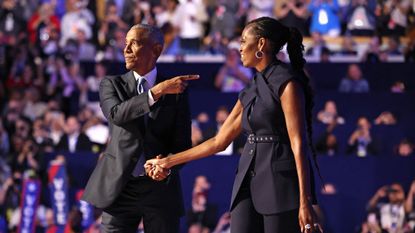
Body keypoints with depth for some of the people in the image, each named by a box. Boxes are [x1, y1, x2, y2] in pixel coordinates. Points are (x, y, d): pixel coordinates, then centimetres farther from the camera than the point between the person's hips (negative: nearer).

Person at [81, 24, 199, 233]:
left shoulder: (176, 92, 7)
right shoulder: (112, 84, 7)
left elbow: (182, 143, 6)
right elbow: (116, 114, -15)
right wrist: (157, 91, -24)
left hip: (161, 188, 0)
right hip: (120, 186, 0)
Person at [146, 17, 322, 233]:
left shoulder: (286, 83, -8)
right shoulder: (250, 93, 17)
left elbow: (299, 143, -15)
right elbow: (219, 141, 23)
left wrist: (305, 202, -21)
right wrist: (168, 161, 26)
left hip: (281, 183, -8)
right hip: (249, 183, 8)